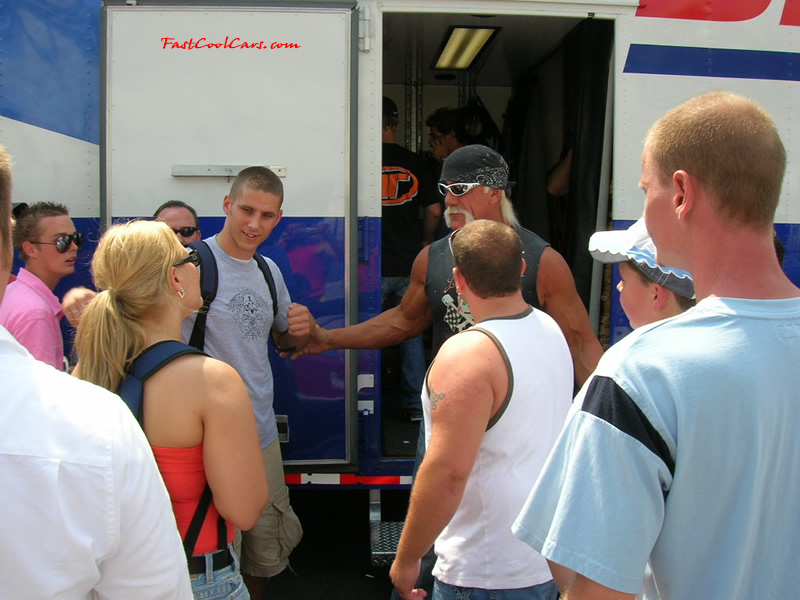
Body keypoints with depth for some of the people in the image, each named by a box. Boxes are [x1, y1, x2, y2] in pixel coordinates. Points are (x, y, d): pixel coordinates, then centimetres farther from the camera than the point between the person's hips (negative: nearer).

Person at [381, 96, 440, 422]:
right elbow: (434, 212, 5)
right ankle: (416, 405, 18)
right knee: (411, 333, 13)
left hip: (373, 265, -3)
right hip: (410, 265, 3)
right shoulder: (415, 163, 1)